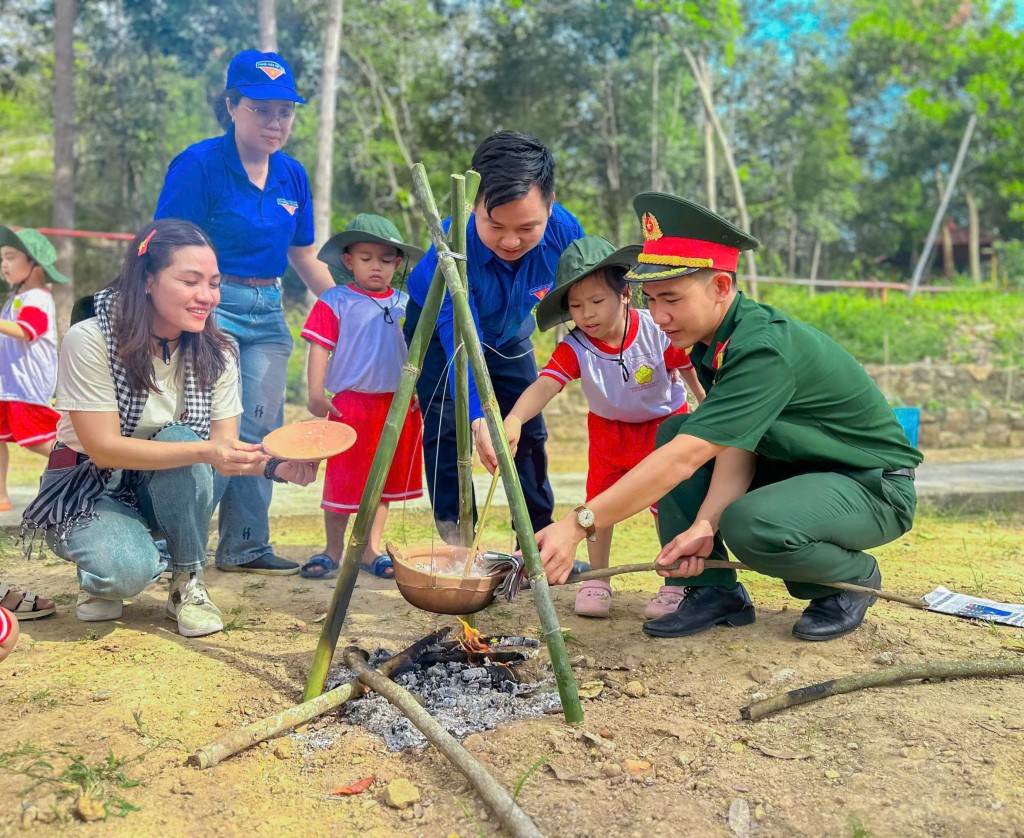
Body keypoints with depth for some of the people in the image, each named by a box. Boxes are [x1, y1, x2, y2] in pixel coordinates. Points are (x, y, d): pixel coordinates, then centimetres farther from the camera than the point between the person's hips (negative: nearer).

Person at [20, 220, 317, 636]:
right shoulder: (90, 341, -22)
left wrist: (273, 464, -36)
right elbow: (104, 448, -26)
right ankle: (102, 575, 6)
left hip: (170, 493, 4)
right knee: (128, 569, -34)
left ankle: (188, 583, -11)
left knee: (178, 439, -31)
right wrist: (203, 451, -39)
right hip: (90, 488, -3)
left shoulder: (216, 353, -11)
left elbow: (224, 447, -14)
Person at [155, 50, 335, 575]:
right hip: (212, 309, -6)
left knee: (262, 430, 6)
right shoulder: (198, 165, -9)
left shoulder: (292, 175, 9)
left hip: (268, 314, 6)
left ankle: (245, 547, 17)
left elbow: (305, 257, 18)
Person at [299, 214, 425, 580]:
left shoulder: (407, 304, 10)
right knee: (343, 481, 3)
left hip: (399, 406, 4)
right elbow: (319, 349, -6)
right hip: (351, 403, -4)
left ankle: (371, 550, 24)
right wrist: (316, 394, -14)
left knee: (384, 481, 11)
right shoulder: (334, 302, -3)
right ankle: (333, 550, 19)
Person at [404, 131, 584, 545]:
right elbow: (460, 341, -46)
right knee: (446, 431, -14)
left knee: (529, 433, 3)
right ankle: (456, 539, -3)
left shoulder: (565, 232, -31)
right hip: (437, 328, -3)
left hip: (509, 334, 3)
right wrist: (478, 417, -56)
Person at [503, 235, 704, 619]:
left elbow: (692, 372, -11)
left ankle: (675, 586, 12)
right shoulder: (574, 348, -24)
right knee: (598, 500, -1)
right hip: (609, 430, 2)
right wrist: (514, 419, -58)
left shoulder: (657, 332, -26)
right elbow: (544, 385, -39)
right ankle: (597, 582, 15)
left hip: (664, 423, -2)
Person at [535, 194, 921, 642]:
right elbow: (735, 448, -10)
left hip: (876, 487, -8)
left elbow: (683, 461, -38)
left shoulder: (765, 349, -31)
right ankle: (713, 590, -1)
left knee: (750, 525, -35)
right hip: (799, 468, 8)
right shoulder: (710, 342, -3)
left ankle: (853, 578, -2)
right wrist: (704, 525, -27)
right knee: (673, 431, -5)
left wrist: (578, 524, -41)